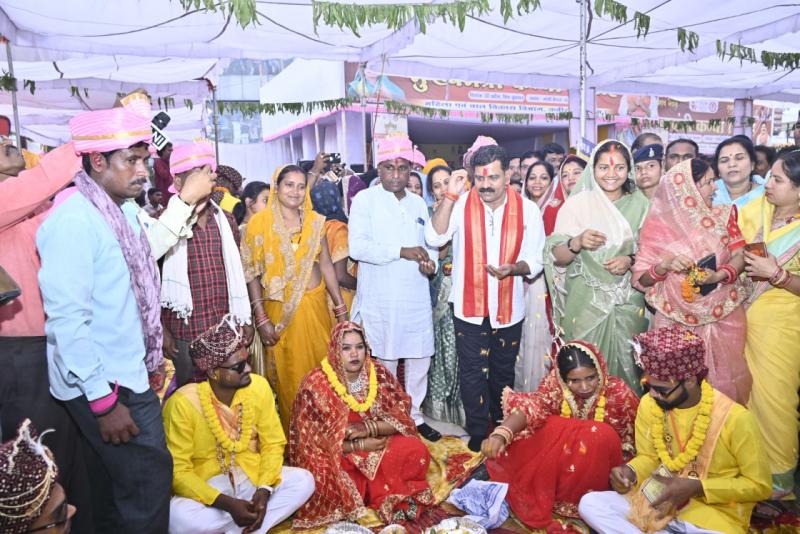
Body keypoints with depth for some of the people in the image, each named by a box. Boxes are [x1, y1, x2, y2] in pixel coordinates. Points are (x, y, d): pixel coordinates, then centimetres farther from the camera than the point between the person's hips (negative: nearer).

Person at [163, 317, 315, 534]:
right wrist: (228, 504, -27)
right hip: (205, 487, -3)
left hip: (253, 478, 4)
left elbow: (273, 443, -3)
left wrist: (264, 489, -20)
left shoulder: (259, 387, -12)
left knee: (303, 481, -19)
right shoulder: (183, 403, -22)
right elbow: (178, 471, -18)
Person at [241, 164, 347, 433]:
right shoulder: (260, 222, -4)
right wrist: (261, 319, -10)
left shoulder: (315, 221, 6)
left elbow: (326, 264, 9)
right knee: (290, 375, 6)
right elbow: (252, 273, -5)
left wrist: (341, 308, 7)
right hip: (282, 310, -3)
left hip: (316, 305, 3)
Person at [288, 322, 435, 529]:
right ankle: (392, 497, -11)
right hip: (337, 456, -2)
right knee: (333, 477, -33)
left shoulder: (379, 374, -5)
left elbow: (402, 418, -5)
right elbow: (313, 442, -15)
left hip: (378, 445, 2)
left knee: (416, 451, -22)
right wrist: (360, 446, -19)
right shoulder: (316, 385, -16)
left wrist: (368, 428, -22)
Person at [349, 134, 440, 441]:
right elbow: (357, 247, -15)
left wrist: (430, 262, 0)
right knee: (384, 363, 5)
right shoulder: (365, 200, -3)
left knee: (420, 359, 11)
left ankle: (414, 415, 29)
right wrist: (402, 251, -18)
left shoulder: (419, 204, 15)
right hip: (380, 300, -5)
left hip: (416, 299, 5)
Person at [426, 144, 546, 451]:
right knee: (472, 373, 5)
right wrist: (450, 196, -25)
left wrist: (513, 268, -23)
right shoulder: (461, 204, -6)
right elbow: (434, 238, -19)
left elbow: (535, 261, -2)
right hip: (469, 306, -1)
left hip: (509, 308, 2)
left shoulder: (527, 210, -4)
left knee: (503, 373, 19)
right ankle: (478, 433, 22)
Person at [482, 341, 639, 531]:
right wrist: (501, 434, -51)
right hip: (556, 463, 1)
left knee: (602, 435, -30)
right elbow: (530, 405, -35)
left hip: (596, 473, -1)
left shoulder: (618, 393, -17)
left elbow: (632, 443, -6)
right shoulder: (556, 385, -17)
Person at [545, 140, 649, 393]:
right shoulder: (577, 203, -2)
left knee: (627, 362, 8)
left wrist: (631, 261, -10)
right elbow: (557, 258, -7)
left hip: (629, 302, 2)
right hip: (586, 301, -2)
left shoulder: (640, 204, 4)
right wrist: (577, 242, -26)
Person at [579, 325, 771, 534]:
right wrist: (630, 471, -15)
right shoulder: (649, 405, -7)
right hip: (657, 498, 4)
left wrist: (695, 487, -20)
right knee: (589, 504, -18)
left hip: (714, 511, -4)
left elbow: (759, 485, -8)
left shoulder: (735, 419, -19)